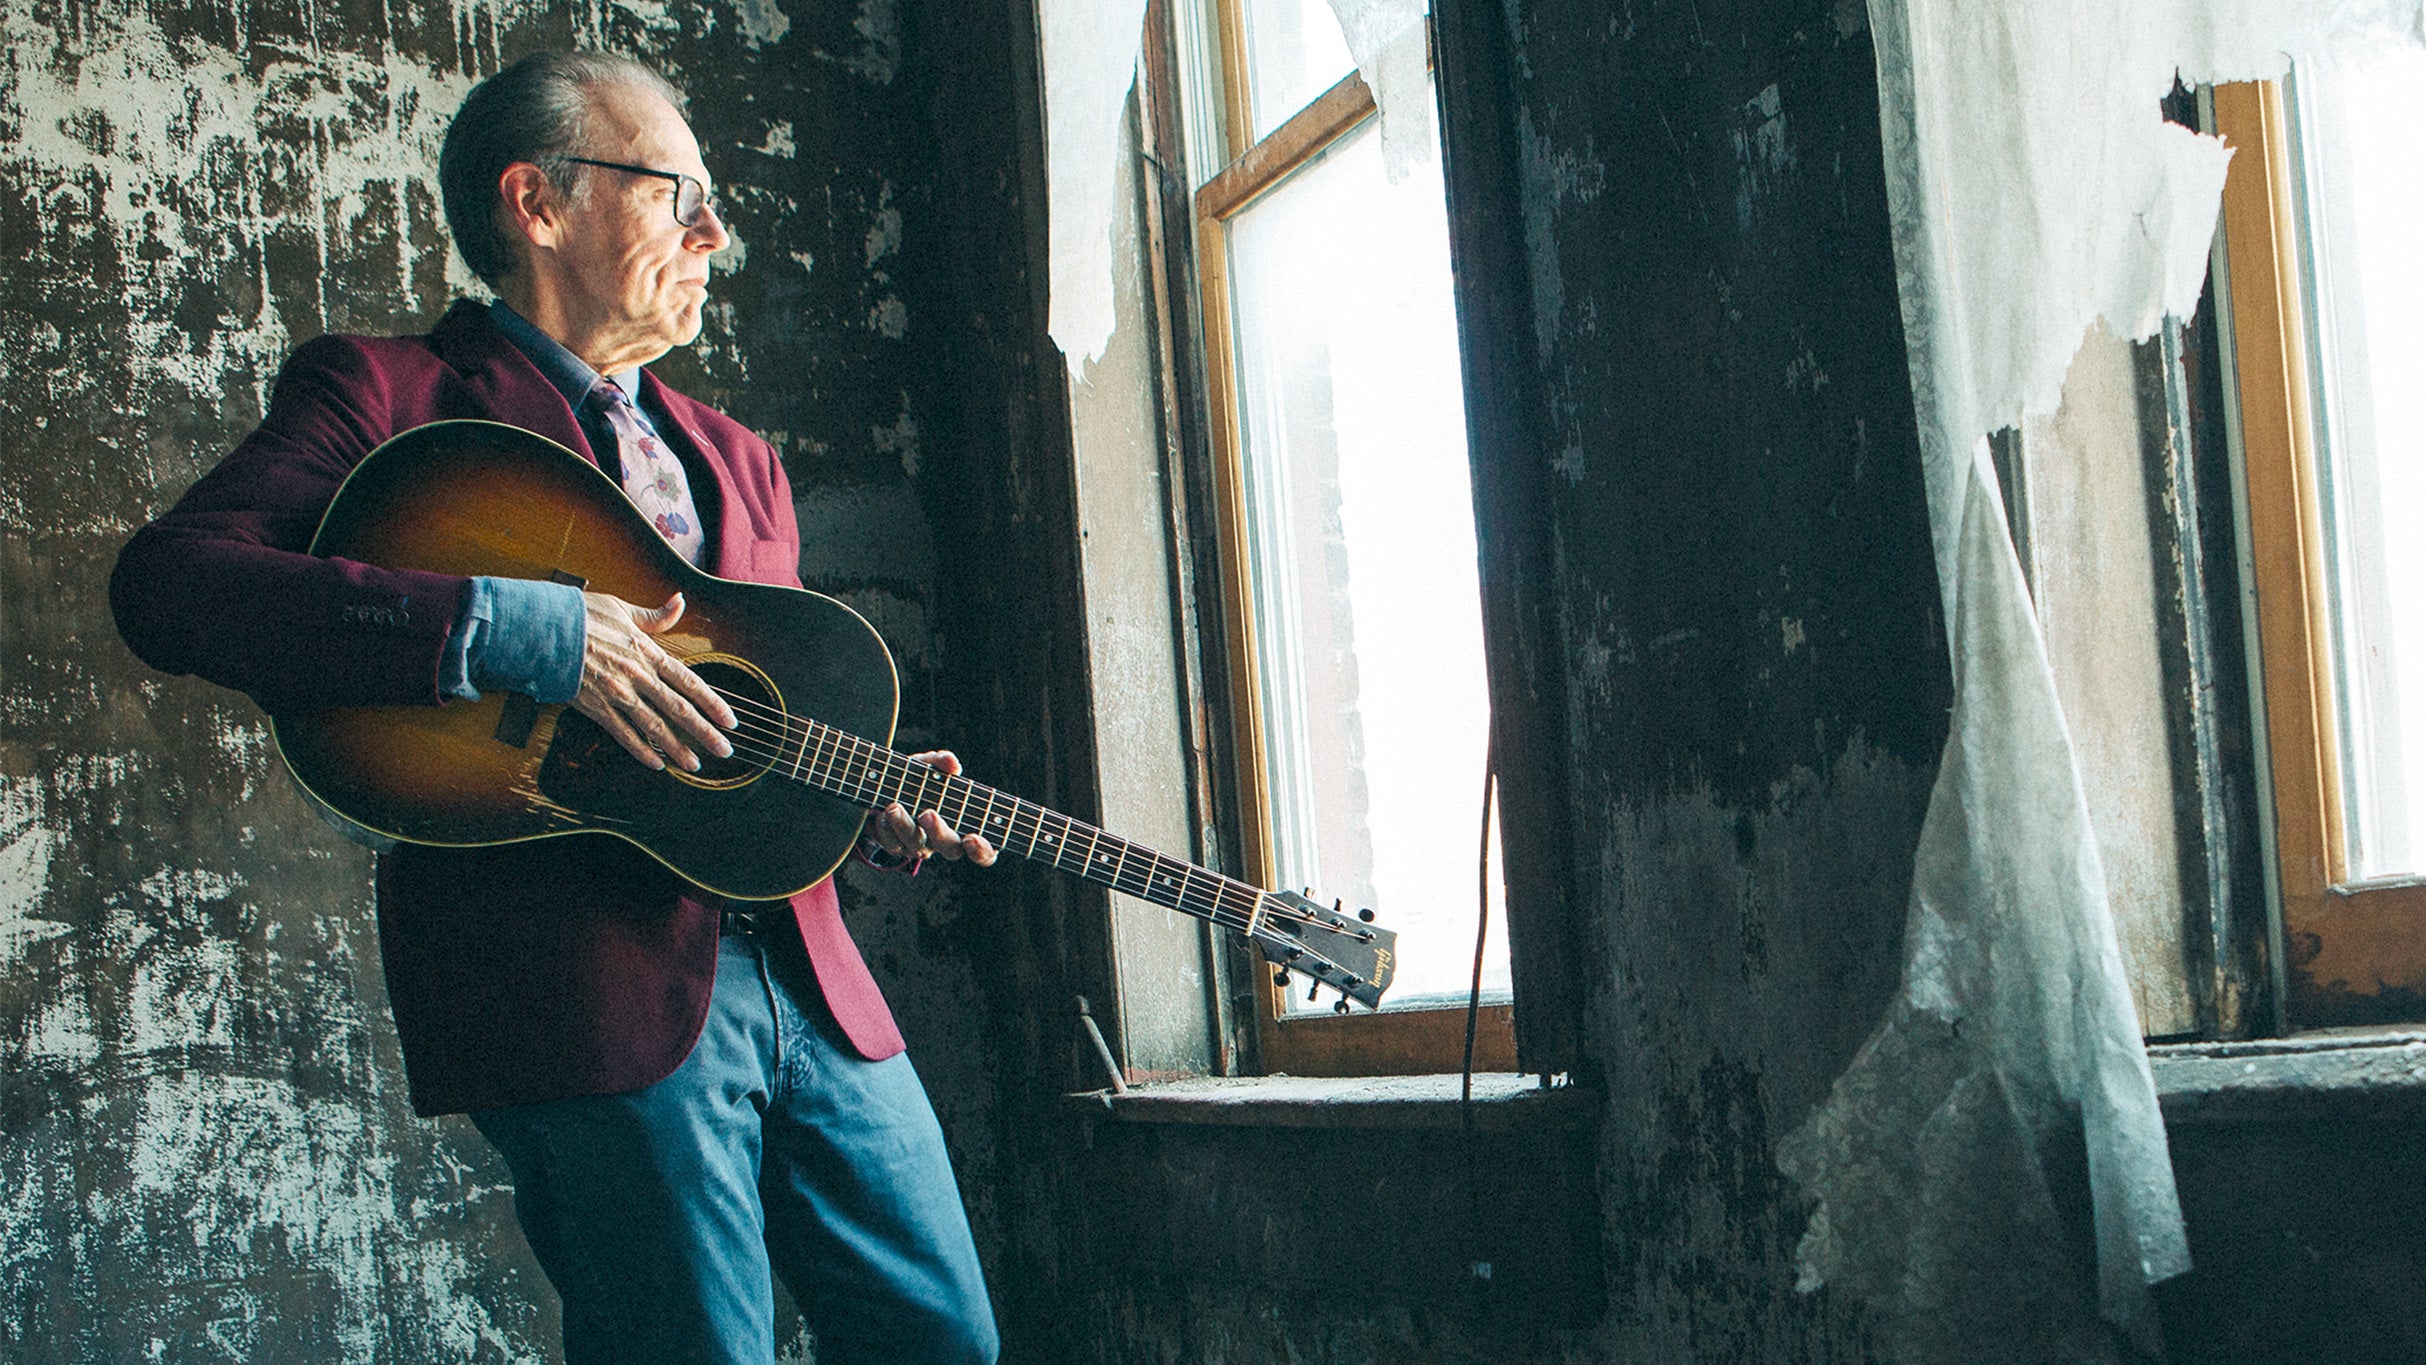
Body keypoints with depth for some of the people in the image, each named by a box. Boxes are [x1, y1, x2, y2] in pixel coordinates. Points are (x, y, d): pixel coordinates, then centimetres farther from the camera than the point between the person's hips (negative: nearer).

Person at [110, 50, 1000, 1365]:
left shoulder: (735, 457, 24)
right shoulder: (386, 393, 1)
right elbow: (165, 580, -15)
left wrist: (864, 806, 2)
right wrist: (506, 628, -21)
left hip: (801, 967, 7)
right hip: (581, 986, -7)